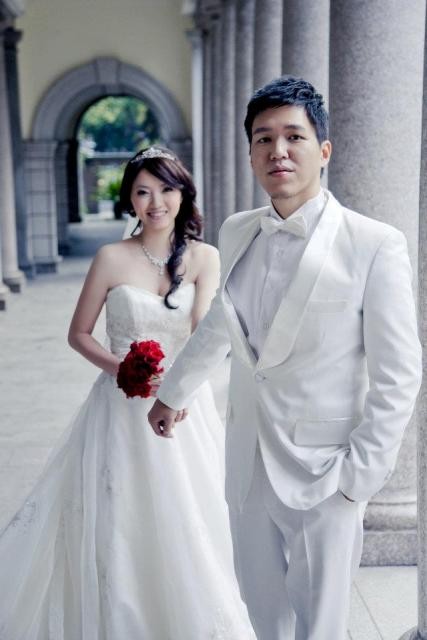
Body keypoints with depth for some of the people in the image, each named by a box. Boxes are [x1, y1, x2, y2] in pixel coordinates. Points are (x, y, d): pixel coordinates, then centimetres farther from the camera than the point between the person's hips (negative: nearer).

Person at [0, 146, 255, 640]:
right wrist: (120, 367, -15)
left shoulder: (204, 257, -2)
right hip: (123, 408, -1)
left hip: (186, 407, 1)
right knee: (119, 525, 6)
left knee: (187, 528, 9)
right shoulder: (112, 257, -4)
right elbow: (78, 334, 2)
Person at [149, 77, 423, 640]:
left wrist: (360, 475, -12)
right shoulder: (236, 233, 2)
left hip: (322, 470, -5)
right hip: (248, 461, 5)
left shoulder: (374, 245, -15)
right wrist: (172, 392, 29)